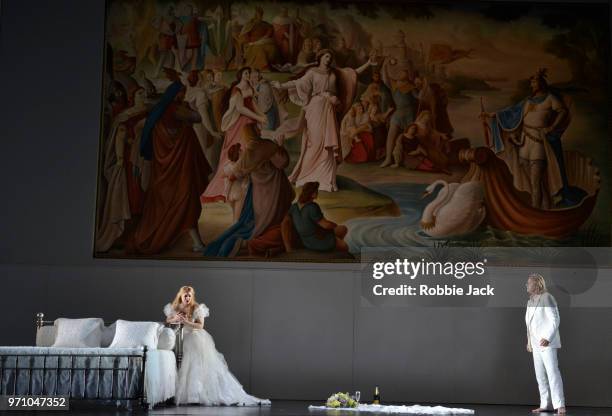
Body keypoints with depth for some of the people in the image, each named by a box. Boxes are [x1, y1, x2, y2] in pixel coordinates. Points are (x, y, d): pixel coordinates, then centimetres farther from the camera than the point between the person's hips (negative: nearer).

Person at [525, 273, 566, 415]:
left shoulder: (546, 298, -12)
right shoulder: (531, 301, 15)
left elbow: (555, 320, -18)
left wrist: (548, 338, -27)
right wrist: (529, 342, 21)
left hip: (547, 342, -9)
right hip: (537, 343, 9)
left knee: (553, 372, -15)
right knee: (540, 375, 8)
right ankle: (546, 405, 13)